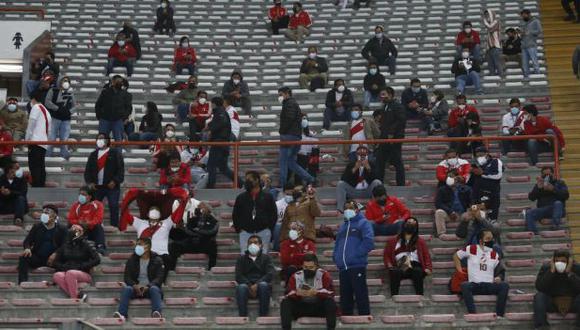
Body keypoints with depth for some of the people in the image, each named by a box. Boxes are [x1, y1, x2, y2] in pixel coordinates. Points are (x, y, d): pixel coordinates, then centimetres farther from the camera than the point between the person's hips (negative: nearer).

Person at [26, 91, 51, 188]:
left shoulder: (36, 107, -2)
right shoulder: (46, 111, 23)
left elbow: (31, 123, -10)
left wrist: (27, 139, -4)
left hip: (35, 141, -8)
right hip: (44, 143, 8)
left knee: (34, 166, -10)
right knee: (41, 167, 9)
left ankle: (36, 188, -17)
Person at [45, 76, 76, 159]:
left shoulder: (70, 93, 16)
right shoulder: (53, 91, 5)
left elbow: (74, 106, 16)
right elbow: (47, 102, -5)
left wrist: (69, 111, -4)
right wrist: (57, 108, -13)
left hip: (66, 120, 3)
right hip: (54, 118, -3)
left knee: (64, 139, 3)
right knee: (51, 138, -6)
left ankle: (64, 155, 7)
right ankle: (48, 155, -2)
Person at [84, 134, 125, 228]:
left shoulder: (115, 153, 3)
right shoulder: (93, 155, 16)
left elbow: (121, 169, -3)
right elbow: (88, 170, 15)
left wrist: (115, 181, -13)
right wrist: (89, 182, 0)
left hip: (111, 186, -4)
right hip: (96, 186, 4)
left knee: (113, 207, -9)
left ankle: (114, 226, -4)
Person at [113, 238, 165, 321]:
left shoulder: (157, 260, 5)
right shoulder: (131, 260, 12)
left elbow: (159, 278, -5)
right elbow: (127, 277, 4)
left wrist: (148, 286, -24)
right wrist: (134, 285, -18)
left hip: (150, 287, -2)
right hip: (136, 287, 2)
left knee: (154, 289, -36)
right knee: (126, 289, -31)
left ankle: (157, 313, -60)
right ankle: (122, 314, -50)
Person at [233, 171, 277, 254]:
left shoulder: (267, 196, 6)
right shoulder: (241, 197, 10)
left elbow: (274, 214, 8)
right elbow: (235, 215, 15)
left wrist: (269, 228, 1)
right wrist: (238, 229, 5)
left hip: (263, 232, -1)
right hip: (246, 232, 1)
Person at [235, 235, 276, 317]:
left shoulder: (266, 257, 17)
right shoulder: (242, 258, 19)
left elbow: (270, 274, 0)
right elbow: (238, 276, 5)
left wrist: (257, 284, -17)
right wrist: (249, 286, -15)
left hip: (261, 286, -1)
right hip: (247, 285, 1)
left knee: (263, 285, -36)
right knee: (241, 287, -34)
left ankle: (263, 315, -36)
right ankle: (242, 316, -39)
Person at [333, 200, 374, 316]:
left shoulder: (363, 223, 2)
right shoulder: (343, 226, 24)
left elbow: (368, 241, -11)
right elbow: (337, 243, 28)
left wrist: (357, 254, -15)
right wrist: (335, 256, 10)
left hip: (357, 266, -7)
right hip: (343, 267, 7)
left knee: (361, 294, -9)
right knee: (345, 297, 9)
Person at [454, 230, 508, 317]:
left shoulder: (494, 255, 13)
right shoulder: (471, 249, 5)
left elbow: (500, 271, 21)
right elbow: (456, 256, 16)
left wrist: (499, 277, -3)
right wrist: (461, 273, 7)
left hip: (489, 285, 2)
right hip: (474, 285, -2)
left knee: (505, 286, -27)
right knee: (465, 285, -36)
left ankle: (499, 315, -29)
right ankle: (472, 314, -40)